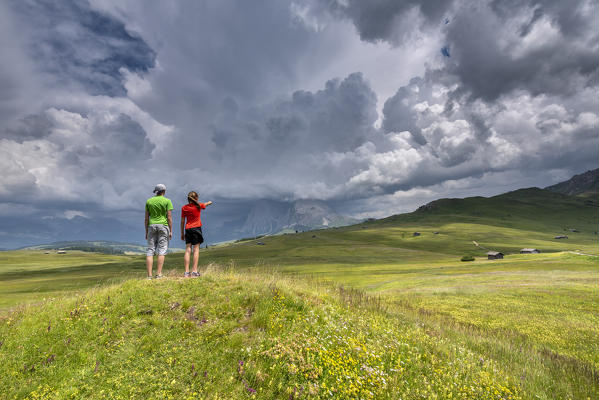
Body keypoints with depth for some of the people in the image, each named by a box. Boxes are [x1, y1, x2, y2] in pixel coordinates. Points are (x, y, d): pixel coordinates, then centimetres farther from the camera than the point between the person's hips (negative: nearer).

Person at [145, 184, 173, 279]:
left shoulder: (149, 201, 8)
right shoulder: (167, 201, -2)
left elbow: (146, 217, 7)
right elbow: (169, 216, -8)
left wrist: (146, 231, 11)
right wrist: (171, 231, -5)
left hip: (152, 226, 3)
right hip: (163, 226, -3)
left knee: (150, 250, 3)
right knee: (162, 250, -2)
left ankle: (149, 275, -2)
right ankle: (159, 274, -8)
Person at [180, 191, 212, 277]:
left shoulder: (184, 208, 6)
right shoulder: (198, 205, 0)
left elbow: (182, 221, 8)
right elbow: (205, 205, 25)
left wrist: (182, 233, 15)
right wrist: (209, 202, 48)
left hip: (187, 229, 3)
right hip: (196, 228, -3)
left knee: (188, 249, 2)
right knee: (196, 249, -3)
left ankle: (186, 272, -1)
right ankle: (194, 271, -9)